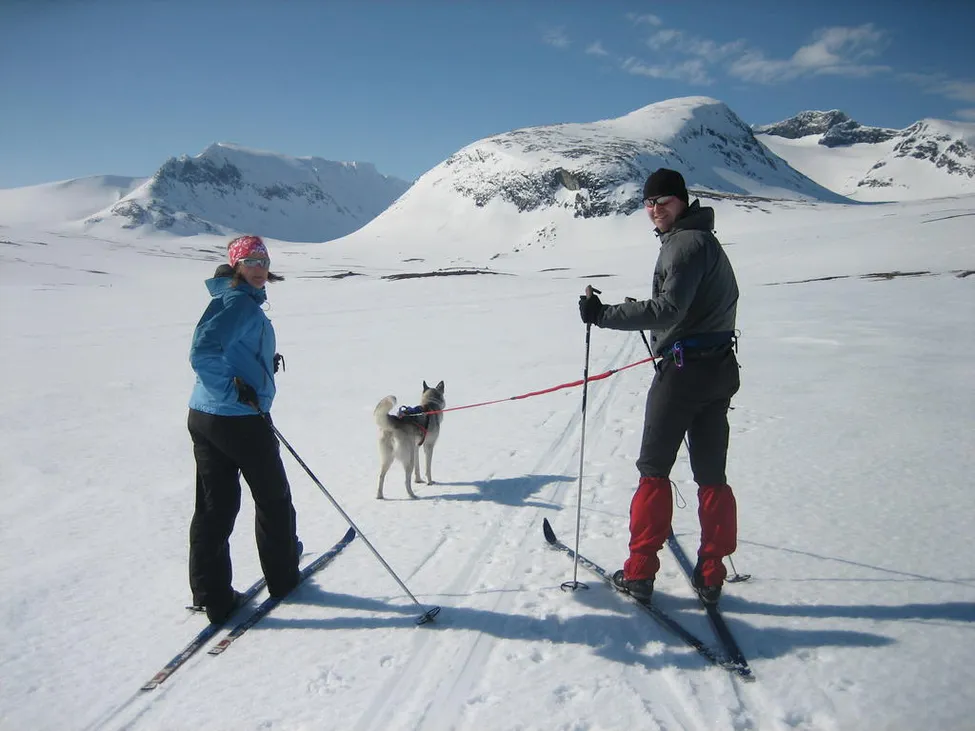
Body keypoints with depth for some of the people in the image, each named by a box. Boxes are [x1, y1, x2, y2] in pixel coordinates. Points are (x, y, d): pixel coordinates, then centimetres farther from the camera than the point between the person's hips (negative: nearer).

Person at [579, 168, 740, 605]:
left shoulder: (686, 242, -13)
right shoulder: (704, 239, 18)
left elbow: (668, 309, -24)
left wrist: (604, 315, -24)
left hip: (683, 369, -9)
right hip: (719, 367, 9)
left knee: (654, 470, 1)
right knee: (711, 474, 9)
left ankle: (640, 572, 8)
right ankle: (711, 577, 16)